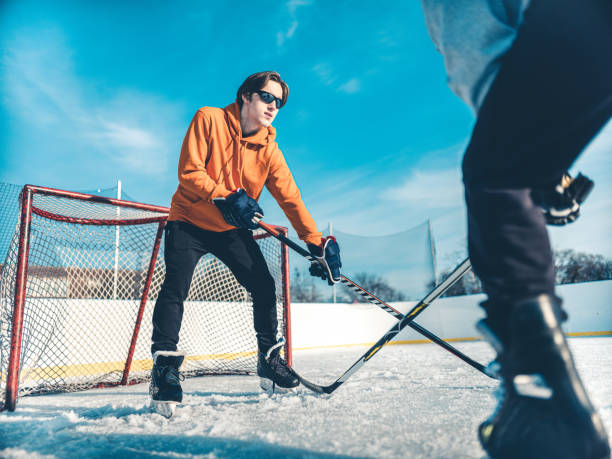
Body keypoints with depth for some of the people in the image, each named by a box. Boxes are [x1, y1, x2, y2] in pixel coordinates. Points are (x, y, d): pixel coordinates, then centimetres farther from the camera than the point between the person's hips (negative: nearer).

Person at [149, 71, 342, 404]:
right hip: (190, 221, -3)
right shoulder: (209, 119, -12)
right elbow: (189, 171, -17)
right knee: (176, 286, -19)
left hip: (233, 230, 4)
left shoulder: (268, 148, -4)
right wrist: (225, 199, -29)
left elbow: (290, 198, -7)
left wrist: (318, 244, -14)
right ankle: (164, 366, -7)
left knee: (264, 286, -1)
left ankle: (269, 358, 16)